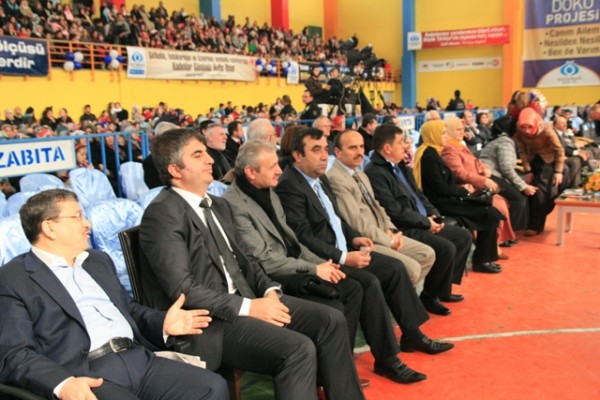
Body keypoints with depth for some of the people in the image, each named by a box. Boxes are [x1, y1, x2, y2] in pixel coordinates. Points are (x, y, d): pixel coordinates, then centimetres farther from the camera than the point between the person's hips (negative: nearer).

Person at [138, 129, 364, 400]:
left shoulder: (219, 205, 15)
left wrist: (269, 291, -2)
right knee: (299, 349, -25)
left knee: (330, 320, -4)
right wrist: (248, 307, -19)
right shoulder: (161, 214, -12)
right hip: (207, 322, -8)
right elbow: (182, 289, -19)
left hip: (242, 300, 8)